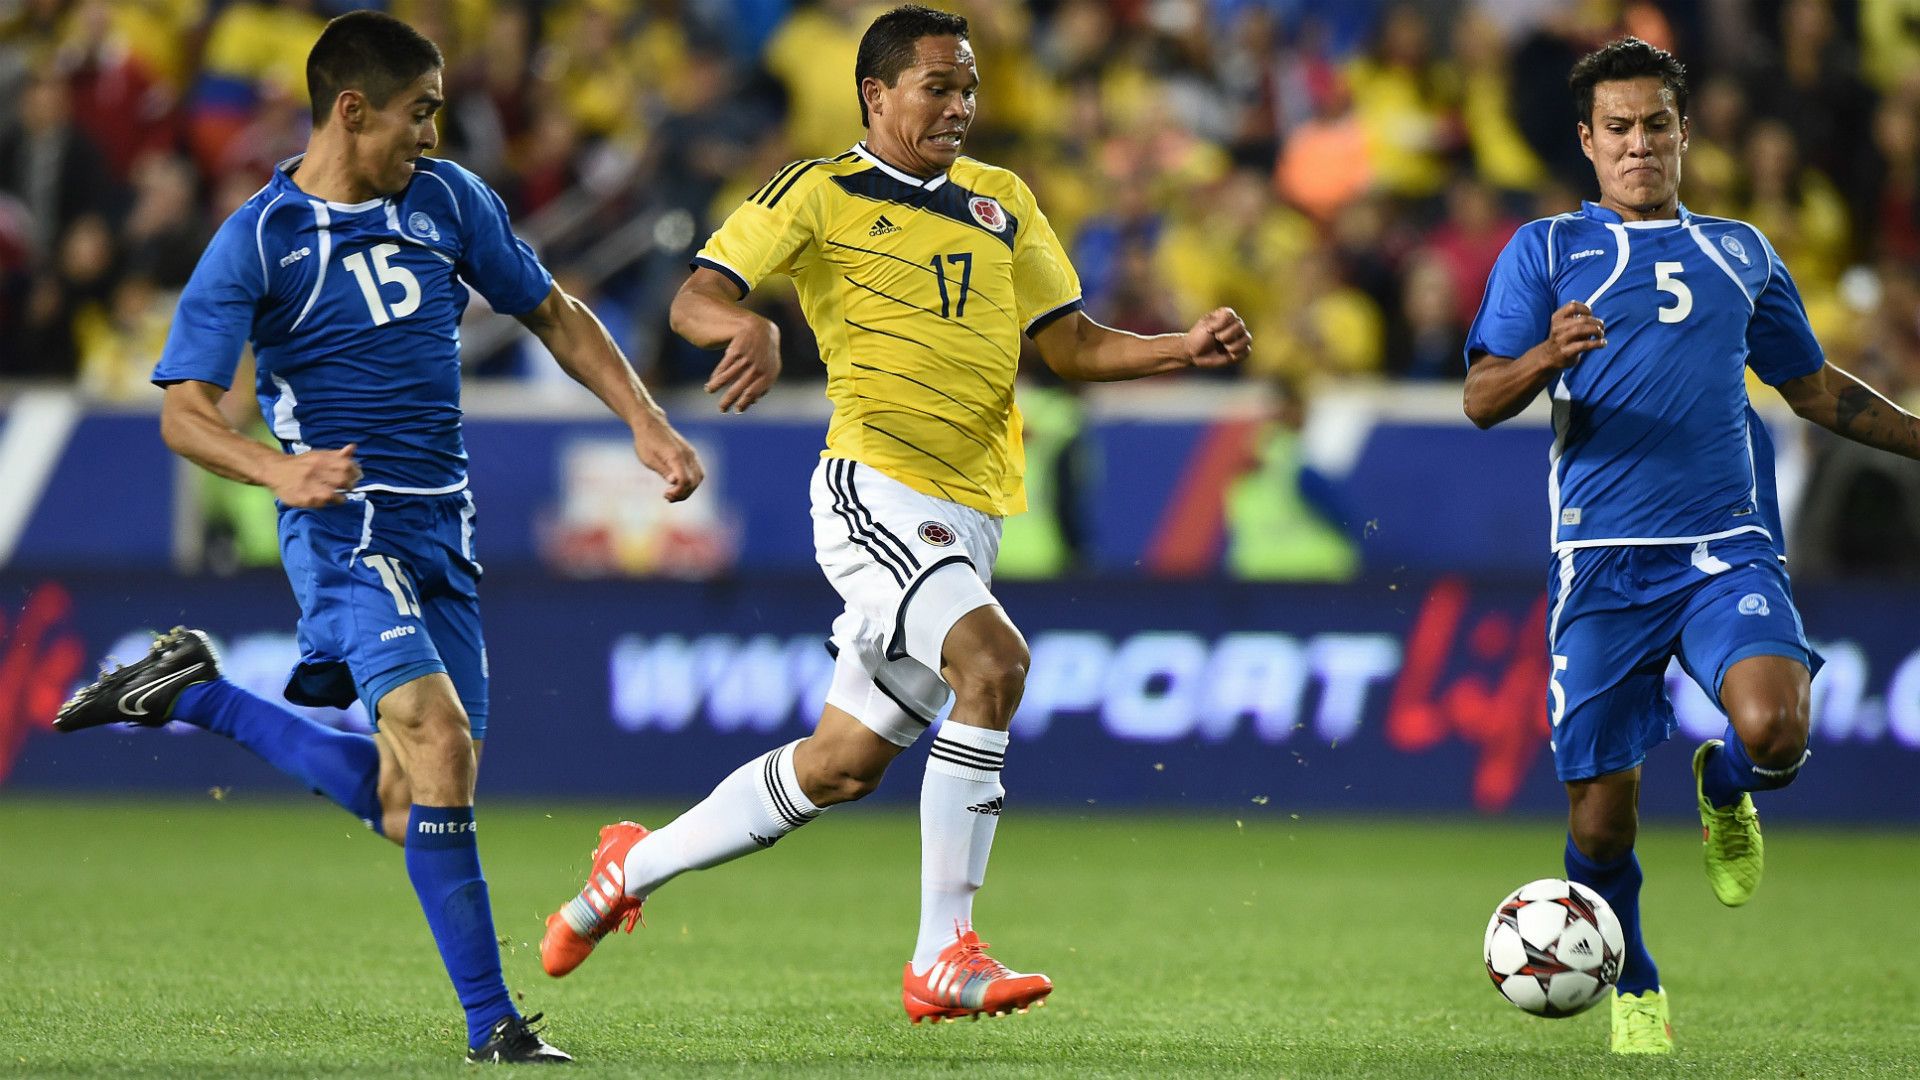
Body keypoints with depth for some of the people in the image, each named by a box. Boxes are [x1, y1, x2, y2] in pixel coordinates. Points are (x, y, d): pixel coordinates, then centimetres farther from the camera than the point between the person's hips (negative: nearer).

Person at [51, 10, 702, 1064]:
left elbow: (551, 311, 20)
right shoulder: (255, 243, -8)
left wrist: (644, 420, 10)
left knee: (404, 802, 5)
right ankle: (490, 1018, -21)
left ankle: (194, 693, 26)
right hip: (345, 526, -6)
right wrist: (278, 470, -30)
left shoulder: (448, 198, 7)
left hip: (441, 532, 6)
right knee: (437, 733, -26)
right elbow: (184, 410, -10)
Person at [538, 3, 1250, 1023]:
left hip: (967, 516, 7)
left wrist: (1186, 348, 1)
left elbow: (1070, 344, 17)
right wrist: (747, 326, -29)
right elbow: (696, 298, -6)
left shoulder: (1003, 202, 18)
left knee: (842, 764, 9)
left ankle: (635, 864, 30)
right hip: (876, 489, -7)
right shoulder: (817, 194, 0)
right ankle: (943, 958, -25)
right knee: (993, 662, -29)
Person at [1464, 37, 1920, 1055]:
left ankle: (1724, 790, 11)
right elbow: (1482, 401, -1)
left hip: (1727, 546, 1)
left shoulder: (1739, 251, 18)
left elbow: (1813, 386, 29)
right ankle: (1633, 987, 25)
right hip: (1602, 557, -1)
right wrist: (1544, 358, -22)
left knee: (1774, 730, -26)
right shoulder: (1545, 249, 8)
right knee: (1601, 818, -2)